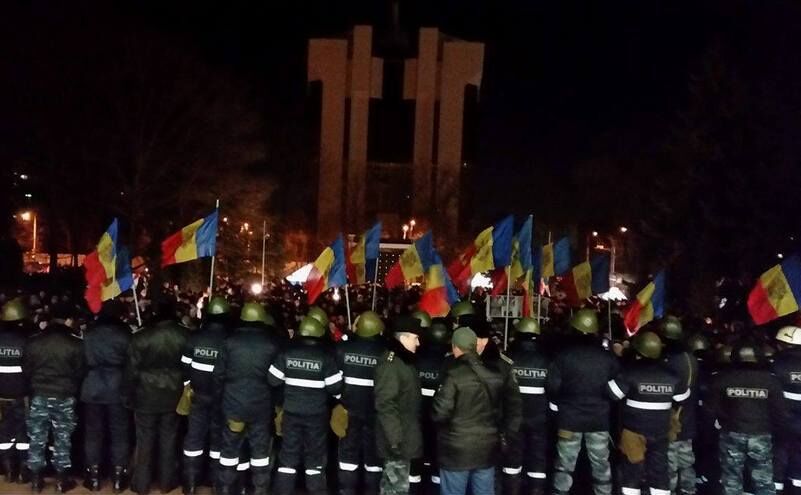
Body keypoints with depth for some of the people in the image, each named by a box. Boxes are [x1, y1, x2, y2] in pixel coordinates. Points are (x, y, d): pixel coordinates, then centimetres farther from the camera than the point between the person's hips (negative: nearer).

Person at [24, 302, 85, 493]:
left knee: (37, 438, 11)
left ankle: (36, 479, 17)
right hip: (65, 397, -2)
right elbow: (80, 372, -2)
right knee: (62, 439, 7)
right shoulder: (75, 343, -9)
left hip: (39, 396, 2)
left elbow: (26, 370, 8)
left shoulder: (33, 341, 0)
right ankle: (61, 479, 12)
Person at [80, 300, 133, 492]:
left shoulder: (89, 333, -3)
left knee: (93, 433, 11)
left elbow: (84, 360, 1)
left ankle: (93, 476, 16)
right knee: (119, 433, 8)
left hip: (93, 389, 1)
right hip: (117, 389, -1)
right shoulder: (125, 333, -8)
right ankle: (118, 477, 10)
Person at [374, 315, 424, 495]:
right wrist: (395, 439, -25)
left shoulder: (404, 360, 13)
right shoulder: (390, 362, -19)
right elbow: (385, 405, -24)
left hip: (405, 436, 10)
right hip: (397, 439, -10)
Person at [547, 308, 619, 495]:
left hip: (569, 418, -2)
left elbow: (552, 387, -10)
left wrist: (559, 404, 9)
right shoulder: (608, 357, -4)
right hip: (599, 419, 2)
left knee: (565, 466, 5)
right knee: (601, 465, 14)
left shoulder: (564, 355, -11)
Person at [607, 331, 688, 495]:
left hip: (634, 430, -3)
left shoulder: (631, 371, -16)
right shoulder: (671, 374, -3)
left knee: (632, 471, 7)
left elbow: (612, 393, -13)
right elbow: (683, 398, 9)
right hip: (660, 432, 4)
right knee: (659, 471, 13)